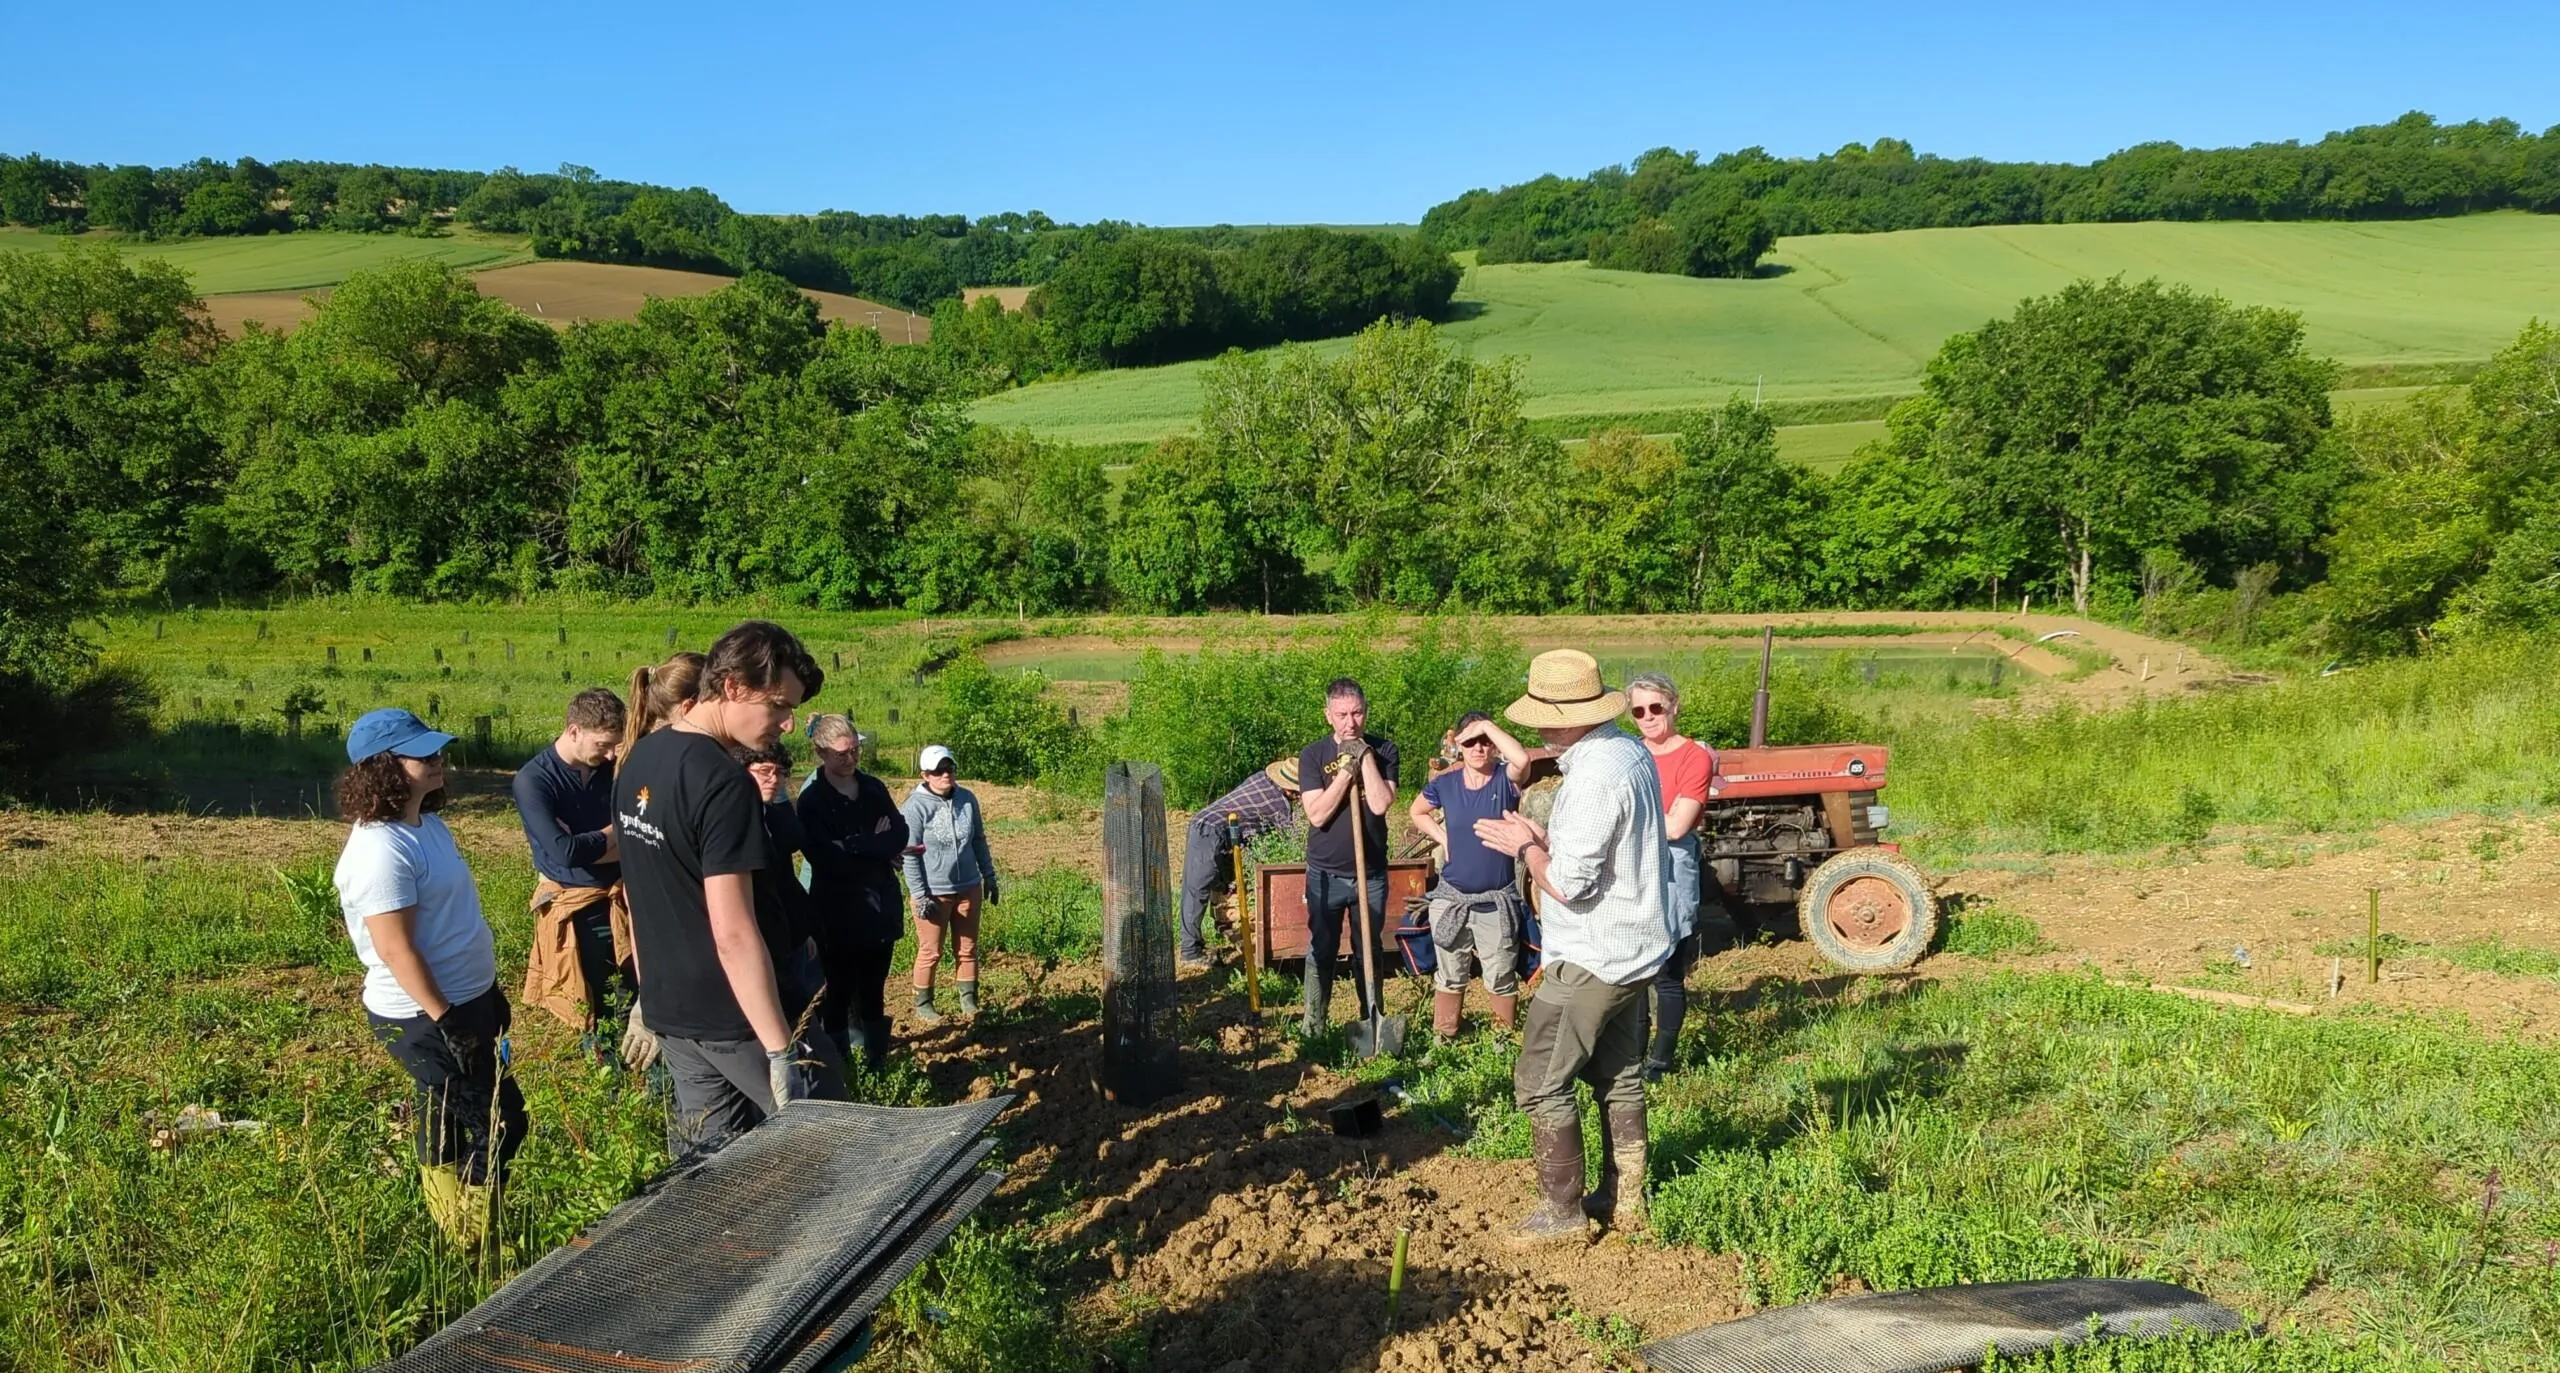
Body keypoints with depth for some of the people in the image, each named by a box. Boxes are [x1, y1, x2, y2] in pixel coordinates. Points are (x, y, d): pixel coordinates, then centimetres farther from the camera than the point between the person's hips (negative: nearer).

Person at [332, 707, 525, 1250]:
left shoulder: (427, 824, 7)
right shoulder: (381, 850, -23)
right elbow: (397, 950, -24)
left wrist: (488, 990, 19)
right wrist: (445, 1022, -22)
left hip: (462, 1001, 9)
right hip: (423, 1017, -9)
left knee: (445, 1115, 20)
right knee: (500, 1122, -2)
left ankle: (450, 1228, 35)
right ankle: (472, 1243, 11)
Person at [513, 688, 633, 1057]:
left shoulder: (613, 769, -1)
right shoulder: (533, 780, -14)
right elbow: (563, 851, -24)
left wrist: (587, 844, -16)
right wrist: (612, 837, -10)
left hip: (622, 900, 3)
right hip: (575, 911, -3)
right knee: (595, 1013, 10)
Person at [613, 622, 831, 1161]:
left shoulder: (637, 762, 5)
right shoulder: (723, 783, -23)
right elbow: (734, 934, -27)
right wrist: (782, 1051, -24)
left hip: (669, 1007, 8)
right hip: (735, 1015, -8)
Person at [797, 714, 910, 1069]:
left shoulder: (874, 788, 7)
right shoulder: (812, 800, -8)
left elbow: (901, 834, -3)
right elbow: (828, 859, -18)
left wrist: (855, 845, -16)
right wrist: (879, 847, -11)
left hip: (879, 907, 4)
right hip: (838, 913, -4)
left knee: (874, 991, 13)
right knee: (838, 993, 6)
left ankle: (877, 1061, 24)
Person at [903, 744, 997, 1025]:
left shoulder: (967, 799, -1)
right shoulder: (917, 806, -14)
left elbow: (979, 841, 10)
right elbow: (910, 854, -13)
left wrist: (989, 876, 13)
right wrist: (919, 896, -14)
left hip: (968, 888, 4)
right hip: (933, 893, -4)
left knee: (967, 949, 13)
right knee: (930, 952, 7)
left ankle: (969, 999, 26)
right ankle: (923, 1004, 22)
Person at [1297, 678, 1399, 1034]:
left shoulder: (1383, 751, -5)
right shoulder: (1313, 755, -7)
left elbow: (1380, 804, -19)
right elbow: (1317, 814, -17)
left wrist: (1364, 756, -19)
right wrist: (1347, 769, -21)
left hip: (1371, 873, 1)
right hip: (1325, 874, -1)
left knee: (1370, 952, 13)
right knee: (1321, 952, 9)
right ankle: (1313, 1028, 20)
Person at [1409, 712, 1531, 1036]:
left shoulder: (1506, 779, -11)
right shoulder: (1445, 784, -3)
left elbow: (1523, 759, -35)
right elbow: (1417, 812, 16)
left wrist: (1488, 727, -26)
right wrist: (1443, 838, 1)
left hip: (1497, 901, -2)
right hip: (1450, 899, 3)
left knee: (1501, 978, 11)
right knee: (1449, 976, 17)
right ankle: (1442, 1039, 32)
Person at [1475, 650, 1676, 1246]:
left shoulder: (1594, 776, -27)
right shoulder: (1630, 750, 5)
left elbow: (1568, 884, -27)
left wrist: (1525, 847, -10)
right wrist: (1546, 836, 2)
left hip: (1590, 960, -10)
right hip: (1633, 949, 10)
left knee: (1540, 1084, 2)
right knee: (1620, 1076, 20)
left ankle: (1563, 1210, 11)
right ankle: (1624, 1199, 31)